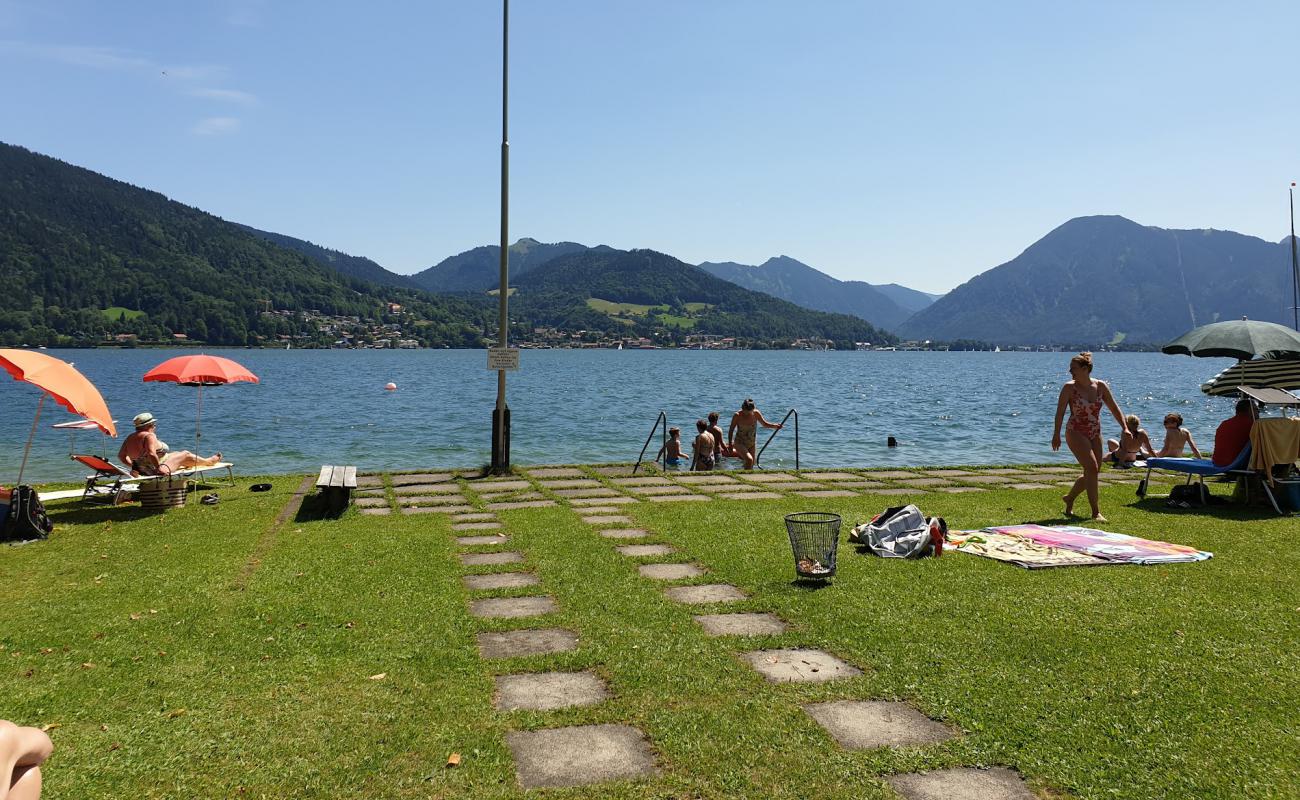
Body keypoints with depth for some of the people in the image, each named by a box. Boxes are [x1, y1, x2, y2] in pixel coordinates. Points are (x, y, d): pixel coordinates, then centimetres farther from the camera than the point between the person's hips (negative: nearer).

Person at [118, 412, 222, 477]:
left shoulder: (130, 438, 5)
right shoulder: (149, 436, -22)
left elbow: (121, 455, 8)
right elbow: (151, 454, -35)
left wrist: (133, 466, 15)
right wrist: (158, 468, -24)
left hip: (142, 471, 10)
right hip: (154, 470, -10)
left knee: (177, 453, 27)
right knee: (185, 455, 9)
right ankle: (209, 461, 31)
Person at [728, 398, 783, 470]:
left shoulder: (756, 413, -8)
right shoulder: (737, 415, -16)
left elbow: (764, 424, 7)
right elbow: (731, 430, -7)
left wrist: (775, 426, -9)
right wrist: (730, 444, -10)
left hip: (752, 443, 5)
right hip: (740, 443, -5)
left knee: (751, 464, 11)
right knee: (749, 459, -28)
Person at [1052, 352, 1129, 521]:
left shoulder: (1100, 386, 2)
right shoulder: (1069, 387, -8)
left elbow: (1114, 408, 9)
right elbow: (1060, 412, -11)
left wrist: (1124, 427, -1)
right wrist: (1056, 434, -20)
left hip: (1095, 435, 5)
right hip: (1076, 433, -5)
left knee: (1092, 472, 8)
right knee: (1092, 468, -18)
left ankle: (1069, 498, 33)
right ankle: (1096, 512, -12)